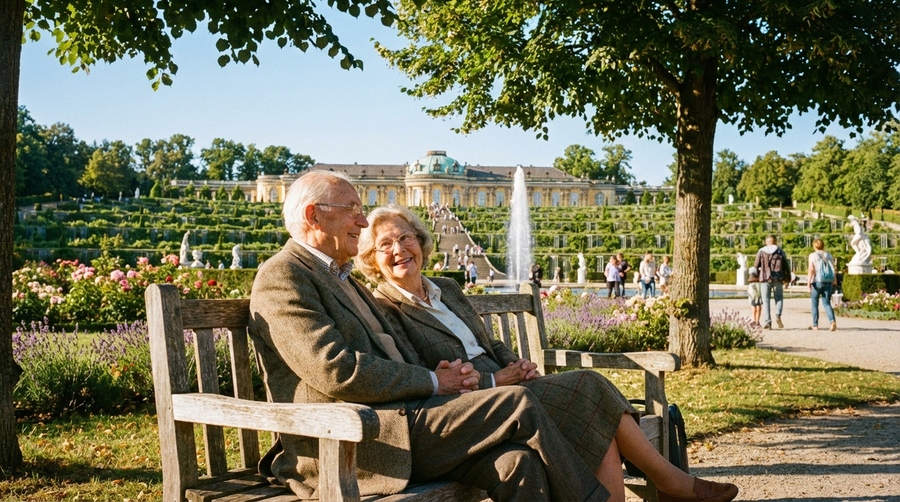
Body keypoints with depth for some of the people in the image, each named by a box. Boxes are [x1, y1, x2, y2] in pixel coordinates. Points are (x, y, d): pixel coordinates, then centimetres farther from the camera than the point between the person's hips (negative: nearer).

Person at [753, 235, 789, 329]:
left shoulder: (761, 251, 5)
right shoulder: (780, 252, 8)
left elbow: (756, 266, 3)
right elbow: (786, 266, 6)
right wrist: (787, 278, 14)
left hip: (765, 279, 0)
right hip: (778, 279, 1)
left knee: (766, 301, 2)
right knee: (779, 298, 13)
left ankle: (767, 321, -5)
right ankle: (778, 315, -10)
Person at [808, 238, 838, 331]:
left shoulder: (813, 256, -1)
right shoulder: (829, 255, 10)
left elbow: (811, 269, -10)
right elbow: (833, 269, 9)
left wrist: (808, 282, -13)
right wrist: (835, 281, 19)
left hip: (817, 282, -3)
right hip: (828, 282, 3)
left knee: (815, 304, 7)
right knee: (826, 303, 4)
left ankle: (815, 325, 10)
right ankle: (832, 321, -18)